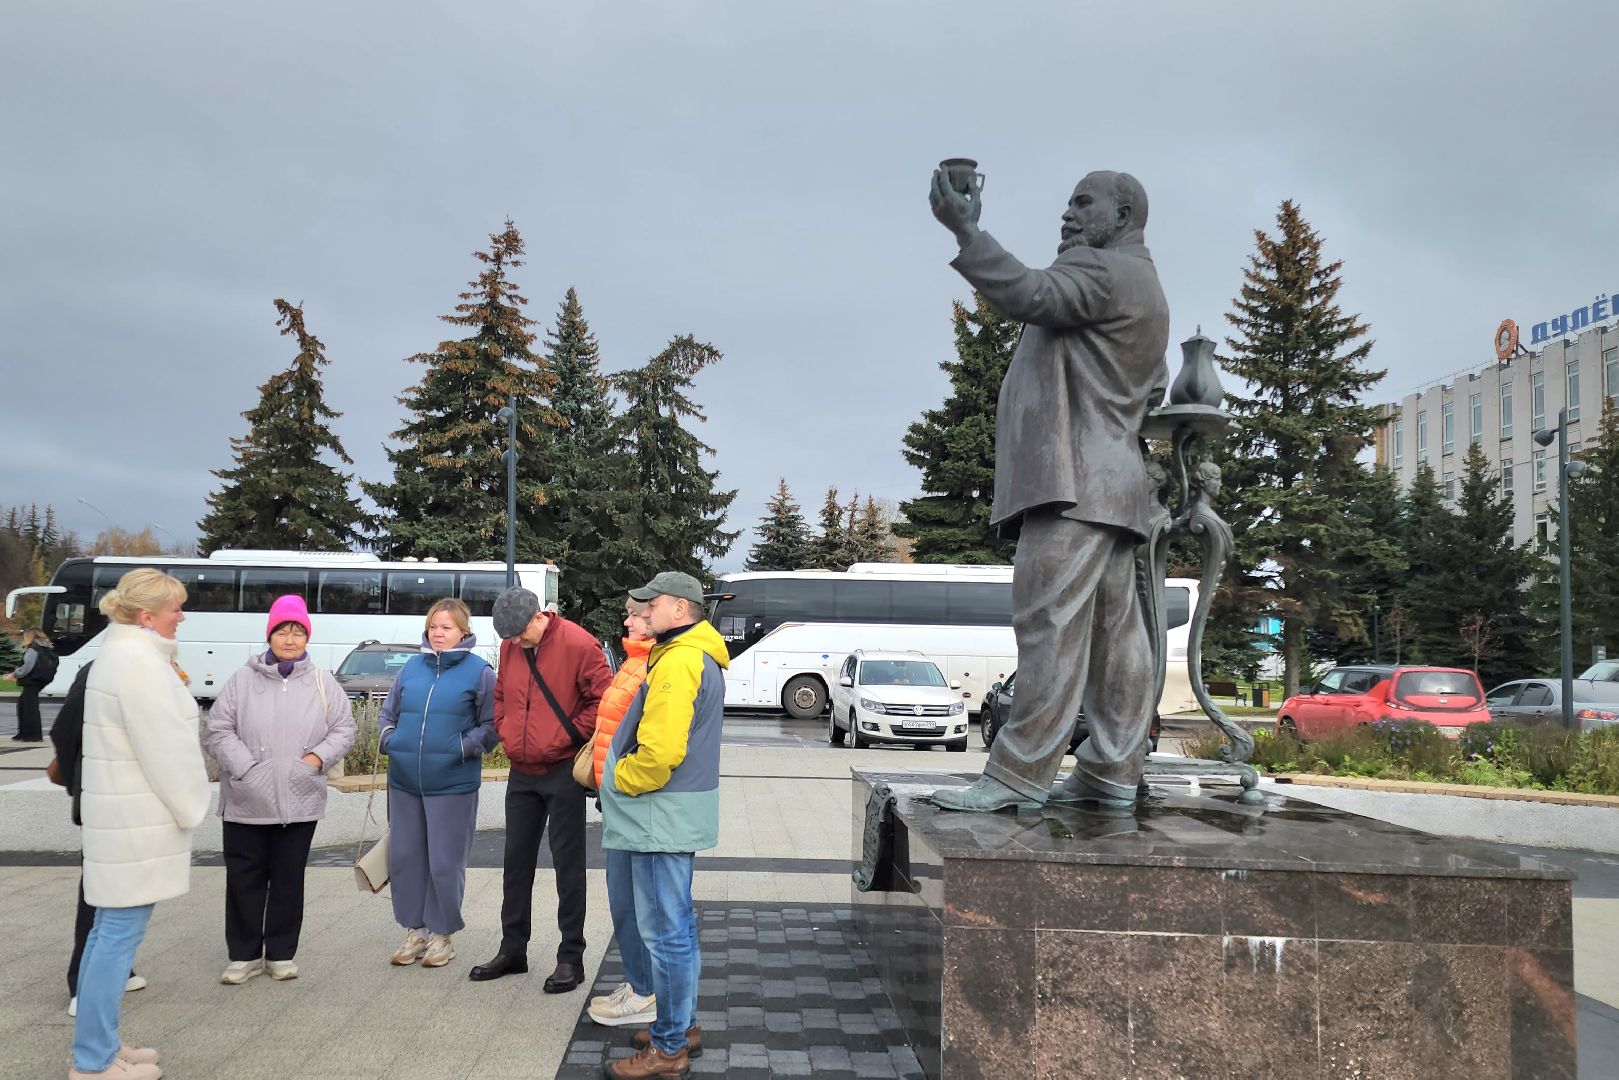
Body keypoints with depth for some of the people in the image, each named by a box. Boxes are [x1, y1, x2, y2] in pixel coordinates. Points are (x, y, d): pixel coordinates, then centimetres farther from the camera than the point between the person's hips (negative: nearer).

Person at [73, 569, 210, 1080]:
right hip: (138, 819, -11)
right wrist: (190, 807, -10)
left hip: (121, 812, 11)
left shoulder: (120, 654, 14)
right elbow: (164, 750, -19)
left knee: (109, 931, 15)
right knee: (120, 935, -3)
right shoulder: (140, 662, -19)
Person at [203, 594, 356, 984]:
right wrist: (245, 766, -13)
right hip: (246, 802, -1)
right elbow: (218, 730, -2)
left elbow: (343, 729, 6)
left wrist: (317, 757, -10)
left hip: (300, 802, 1)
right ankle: (244, 955, 21)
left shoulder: (322, 682, 3)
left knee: (289, 879, 11)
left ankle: (281, 954, 23)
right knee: (244, 878, 8)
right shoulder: (242, 679, 0)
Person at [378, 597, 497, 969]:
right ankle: (414, 931, 27)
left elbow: (491, 725, -2)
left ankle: (441, 934, 20)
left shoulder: (479, 671, -4)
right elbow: (389, 713, 18)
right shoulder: (411, 668, 8)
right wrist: (389, 739, 0)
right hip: (404, 781, 5)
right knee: (404, 857, 11)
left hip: (453, 784, -5)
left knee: (445, 862, 4)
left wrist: (463, 747, -14)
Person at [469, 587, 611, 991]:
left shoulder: (578, 644, -14)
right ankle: (512, 949, 27)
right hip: (521, 774, 7)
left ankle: (571, 957, 10)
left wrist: (570, 736, -14)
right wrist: (505, 732, 5)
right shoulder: (509, 647, 5)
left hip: (563, 772, -6)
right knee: (516, 862, 14)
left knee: (568, 865, 1)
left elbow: (603, 699, -13)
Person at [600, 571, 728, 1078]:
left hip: (662, 815, -11)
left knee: (665, 932, -1)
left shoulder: (677, 661, -20)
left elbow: (660, 750, -27)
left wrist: (619, 781, -10)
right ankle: (682, 1026, 30)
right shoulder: (700, 657, 13)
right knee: (678, 926, 18)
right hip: (677, 812, 11)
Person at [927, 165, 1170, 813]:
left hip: (1074, 480, -11)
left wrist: (964, 231, -19)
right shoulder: (1147, 290, 29)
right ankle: (1112, 773, 9)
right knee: (1114, 632, 7)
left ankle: (1020, 775, -15)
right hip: (1114, 481, 11)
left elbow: (1028, 295, -22)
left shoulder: (1106, 270, -4)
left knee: (1051, 626, -14)